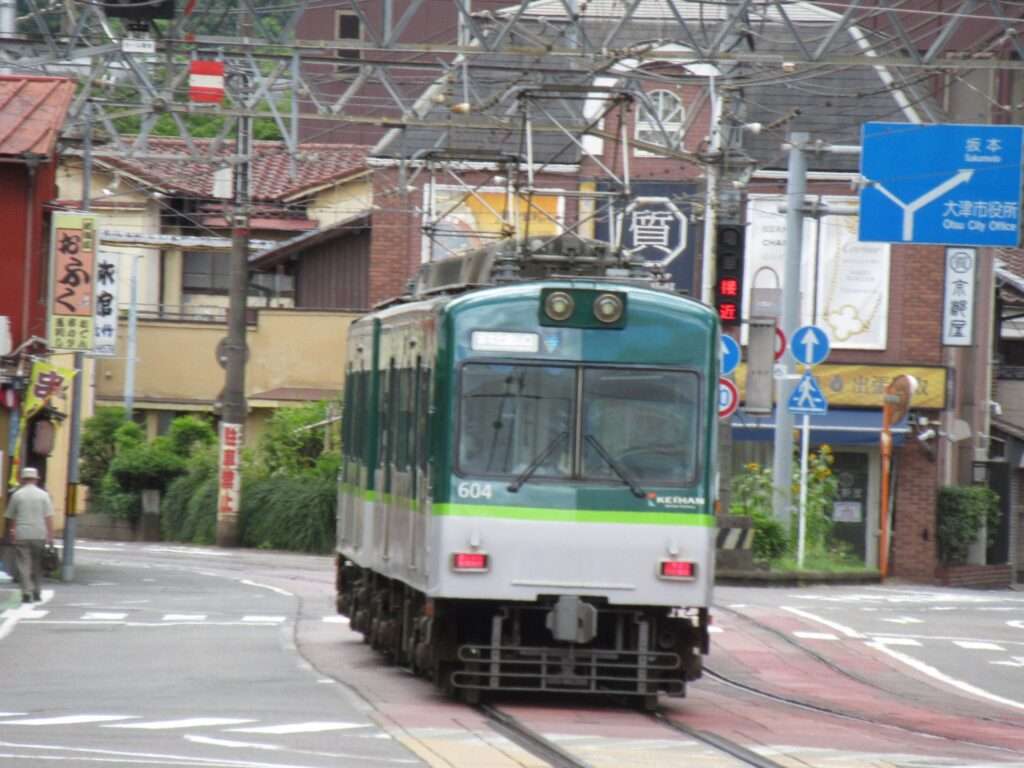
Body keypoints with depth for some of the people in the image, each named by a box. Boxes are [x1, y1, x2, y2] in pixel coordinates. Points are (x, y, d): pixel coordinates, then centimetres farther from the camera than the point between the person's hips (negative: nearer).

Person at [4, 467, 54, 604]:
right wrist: (50, 536, -2)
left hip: (21, 535, -1)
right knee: (37, 565, 13)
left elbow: (10, 517, 7)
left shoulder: (17, 495, 1)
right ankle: (36, 592, 17)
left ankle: (26, 592, -11)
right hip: (39, 535, 1)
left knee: (24, 565, -1)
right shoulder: (43, 495, 1)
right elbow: (49, 517, -4)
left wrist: (11, 532, 20)